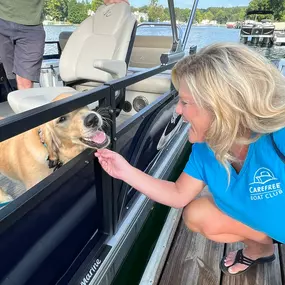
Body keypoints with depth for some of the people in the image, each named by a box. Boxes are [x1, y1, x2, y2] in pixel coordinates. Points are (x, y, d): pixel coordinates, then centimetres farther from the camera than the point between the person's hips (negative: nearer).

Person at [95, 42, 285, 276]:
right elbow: (179, 195, -7)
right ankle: (259, 249, 21)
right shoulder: (205, 147, -16)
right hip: (261, 217, 5)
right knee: (196, 215, -3)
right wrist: (126, 171, -14)